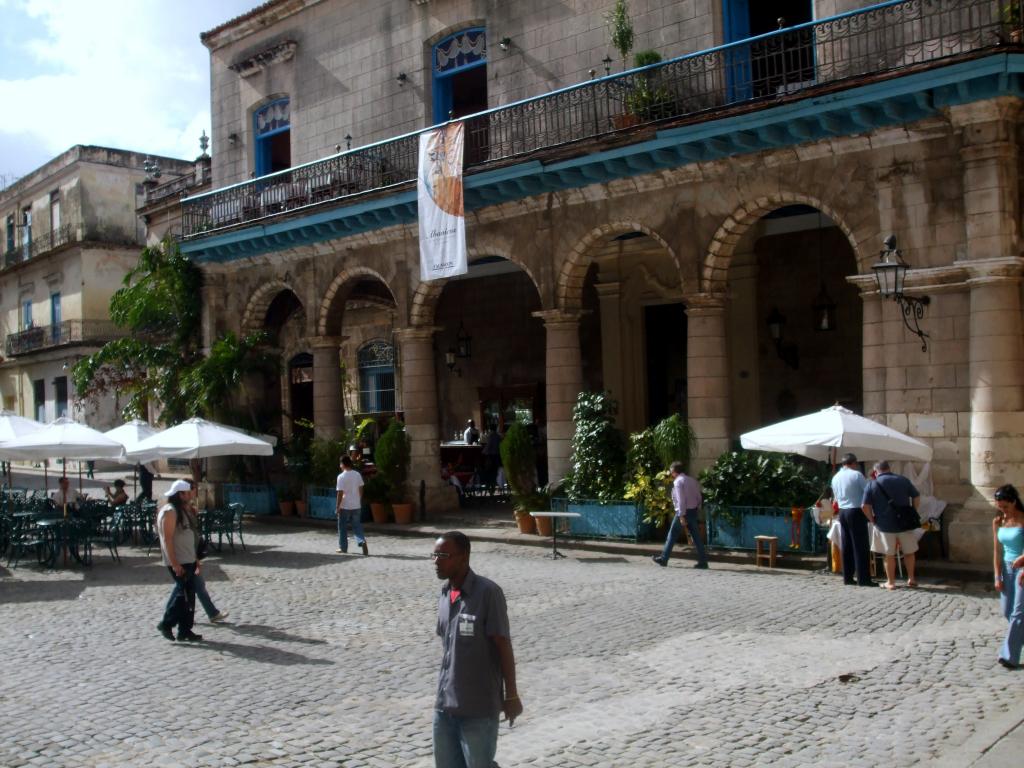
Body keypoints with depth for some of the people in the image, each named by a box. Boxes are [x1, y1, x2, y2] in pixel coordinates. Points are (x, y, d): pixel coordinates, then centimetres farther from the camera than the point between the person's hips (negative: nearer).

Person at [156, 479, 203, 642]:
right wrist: (174, 564, -24)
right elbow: (167, 539, -20)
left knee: (189, 594, 9)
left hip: (188, 560, 10)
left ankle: (185, 631, 14)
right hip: (178, 561, -10)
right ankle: (166, 623, 6)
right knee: (184, 593, -7)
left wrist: (194, 558, 20)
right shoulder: (170, 512, -15)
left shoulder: (183, 510, 15)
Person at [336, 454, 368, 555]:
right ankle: (362, 541, -13)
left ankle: (343, 548, 17)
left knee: (342, 528, 10)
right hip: (356, 506, 4)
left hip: (345, 506, -4)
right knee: (357, 526, 9)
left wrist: (337, 507, -8)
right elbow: (361, 490, 9)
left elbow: (340, 493, -15)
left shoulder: (341, 477, -14)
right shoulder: (357, 475, 3)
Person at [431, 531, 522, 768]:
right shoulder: (444, 593, 5)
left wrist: (511, 695, -11)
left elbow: (503, 646, -13)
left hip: (479, 706, -7)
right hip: (445, 703, 7)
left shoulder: (487, 593, -16)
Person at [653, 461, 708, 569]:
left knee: (672, 535, 4)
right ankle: (703, 561, 1)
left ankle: (664, 559, 11)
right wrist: (697, 512, 15)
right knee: (696, 537, 6)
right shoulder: (692, 480, 13)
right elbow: (699, 498, 12)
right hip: (694, 511, 7)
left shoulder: (678, 481, -10)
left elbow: (681, 499, -18)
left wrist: (681, 515, -19)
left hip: (684, 512, -7)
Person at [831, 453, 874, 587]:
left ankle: (847, 577, 12)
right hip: (856, 512, -6)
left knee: (846, 547, 10)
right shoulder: (856, 475, -9)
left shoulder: (835, 477, 11)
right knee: (861, 547, -3)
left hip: (842, 512, 7)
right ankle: (863, 579, -2)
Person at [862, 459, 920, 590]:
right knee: (909, 552, 16)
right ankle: (911, 579, 22)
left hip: (885, 525, -1)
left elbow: (865, 507, -9)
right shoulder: (903, 480, 4)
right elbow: (917, 498, 6)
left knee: (889, 555, 8)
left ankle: (890, 582, 13)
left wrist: (873, 520, 3)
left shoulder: (872, 485, -2)